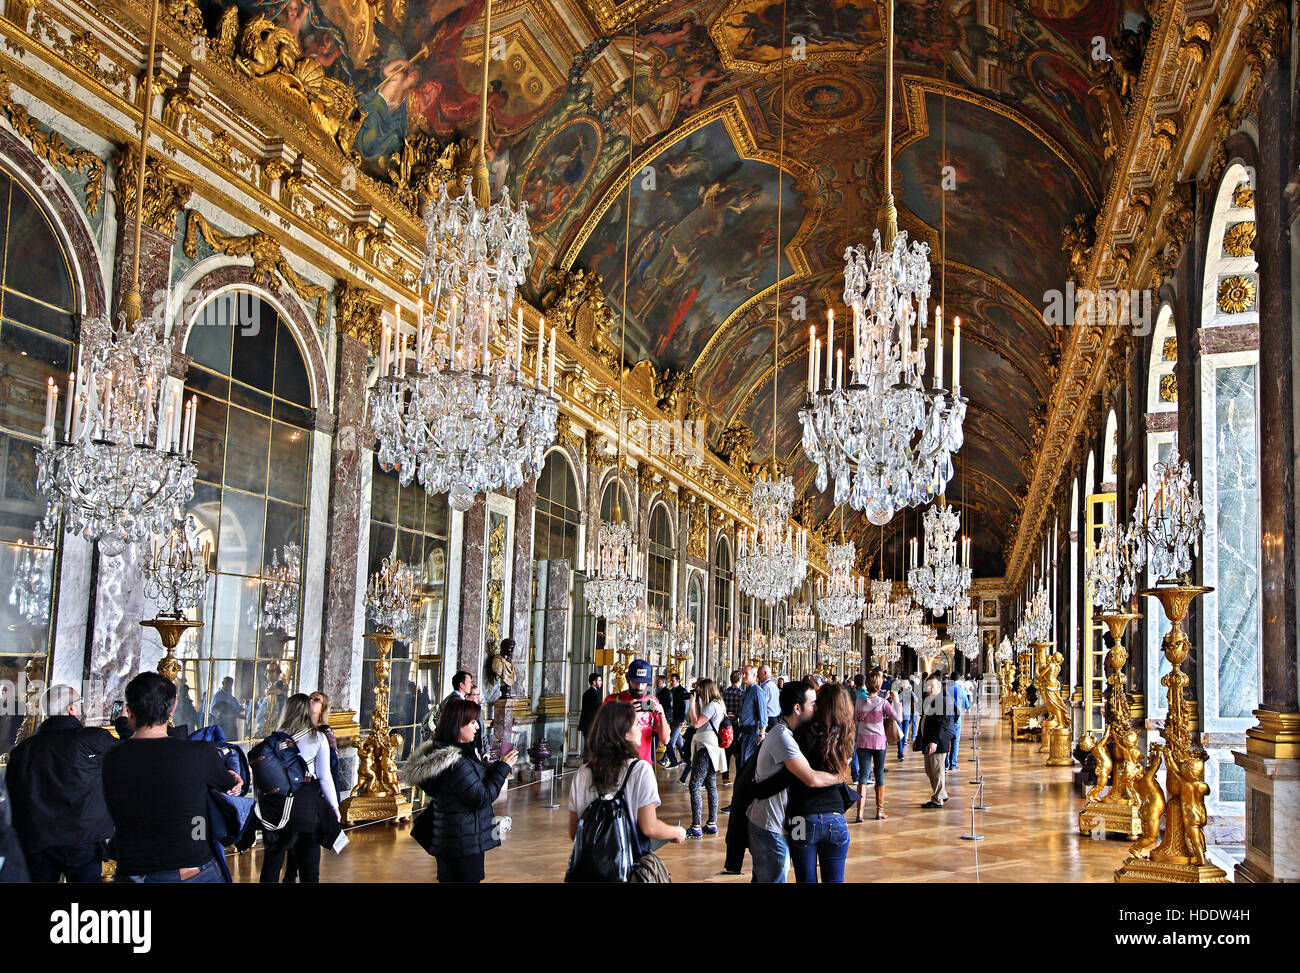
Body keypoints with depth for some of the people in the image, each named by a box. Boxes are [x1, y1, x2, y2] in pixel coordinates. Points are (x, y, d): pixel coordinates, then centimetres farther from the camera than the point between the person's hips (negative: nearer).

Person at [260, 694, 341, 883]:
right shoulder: (317, 738, -4)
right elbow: (325, 776, -3)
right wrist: (334, 806, 6)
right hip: (307, 802, -1)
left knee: (274, 854, 13)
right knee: (308, 857, 7)